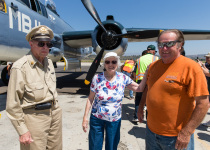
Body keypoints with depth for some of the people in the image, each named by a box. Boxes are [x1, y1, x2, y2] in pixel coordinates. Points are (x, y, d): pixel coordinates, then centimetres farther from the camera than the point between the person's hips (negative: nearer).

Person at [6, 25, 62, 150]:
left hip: (54, 114, 7)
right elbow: (13, 104, -13)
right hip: (34, 116, -6)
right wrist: (22, 131, -12)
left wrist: (56, 108, 15)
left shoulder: (49, 63, 8)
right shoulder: (20, 67, -15)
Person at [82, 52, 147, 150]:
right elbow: (90, 99, -4)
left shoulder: (123, 78, -6)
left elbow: (139, 88, -4)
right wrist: (85, 117, -4)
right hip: (97, 119, -1)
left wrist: (147, 73, -13)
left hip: (115, 120, 1)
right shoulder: (97, 78, -10)